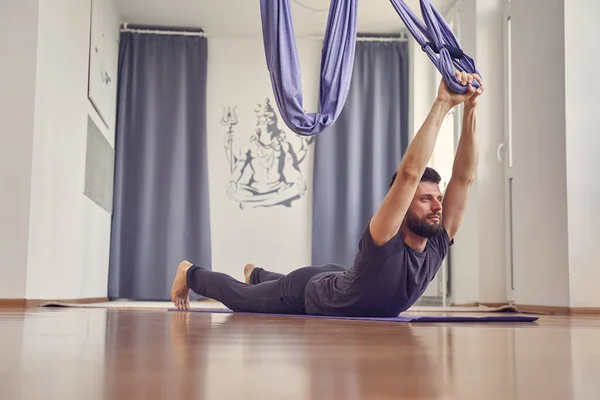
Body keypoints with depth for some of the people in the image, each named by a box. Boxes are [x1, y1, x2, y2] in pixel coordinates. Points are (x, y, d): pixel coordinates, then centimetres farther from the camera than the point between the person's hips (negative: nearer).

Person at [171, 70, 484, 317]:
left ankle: (255, 273, 70)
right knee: (240, 298, 19)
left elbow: (464, 177, -31)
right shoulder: (385, 240, -43)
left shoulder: (437, 241, -24)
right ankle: (190, 273, 46)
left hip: (339, 286, 7)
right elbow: (409, 174, -59)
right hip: (308, 294, -6)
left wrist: (469, 111, -45)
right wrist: (442, 104, -62)